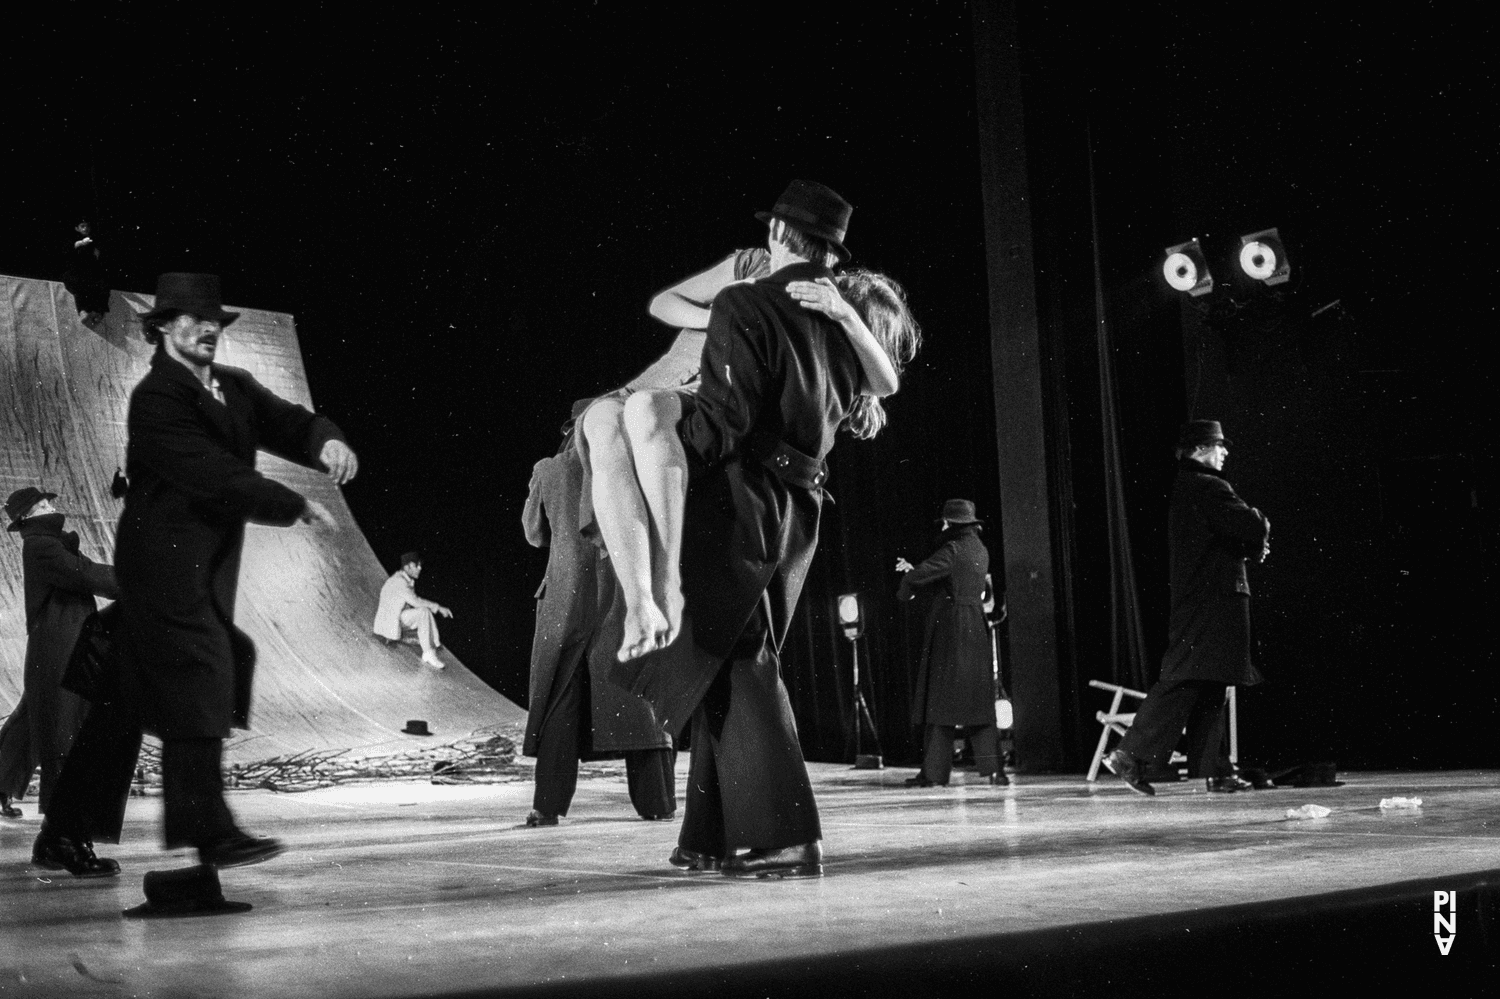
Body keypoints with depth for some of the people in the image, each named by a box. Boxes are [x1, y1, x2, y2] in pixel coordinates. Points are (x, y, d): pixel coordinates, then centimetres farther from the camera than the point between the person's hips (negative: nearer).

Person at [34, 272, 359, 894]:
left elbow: (286, 423, 3)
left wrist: (326, 441, -20)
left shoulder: (235, 388, 14)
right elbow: (213, 473, -20)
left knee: (132, 697, 12)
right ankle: (211, 834, -6)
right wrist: (294, 507, -18)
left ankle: (66, 831, 20)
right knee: (196, 690, -10)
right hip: (167, 562, -8)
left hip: (205, 566, 8)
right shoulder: (157, 397, -12)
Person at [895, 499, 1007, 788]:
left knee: (941, 699, -2)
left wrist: (904, 590, 6)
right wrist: (914, 570, 19)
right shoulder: (980, 550, 12)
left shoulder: (953, 550, -13)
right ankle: (993, 766, 3)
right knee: (978, 700, 9)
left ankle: (933, 771, 0)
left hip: (951, 629, -7)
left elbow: (917, 577, -15)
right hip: (976, 629, 7)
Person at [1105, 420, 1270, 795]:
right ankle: (1133, 754, -11)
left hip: (1193, 599, 10)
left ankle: (1215, 769, 12)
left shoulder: (1185, 486, 18)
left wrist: (1254, 545, 10)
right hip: (1212, 600, -10)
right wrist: (1259, 520, 3)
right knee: (1184, 683, -10)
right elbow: (1252, 527, -20)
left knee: (1207, 688, 10)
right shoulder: (1209, 488, -12)